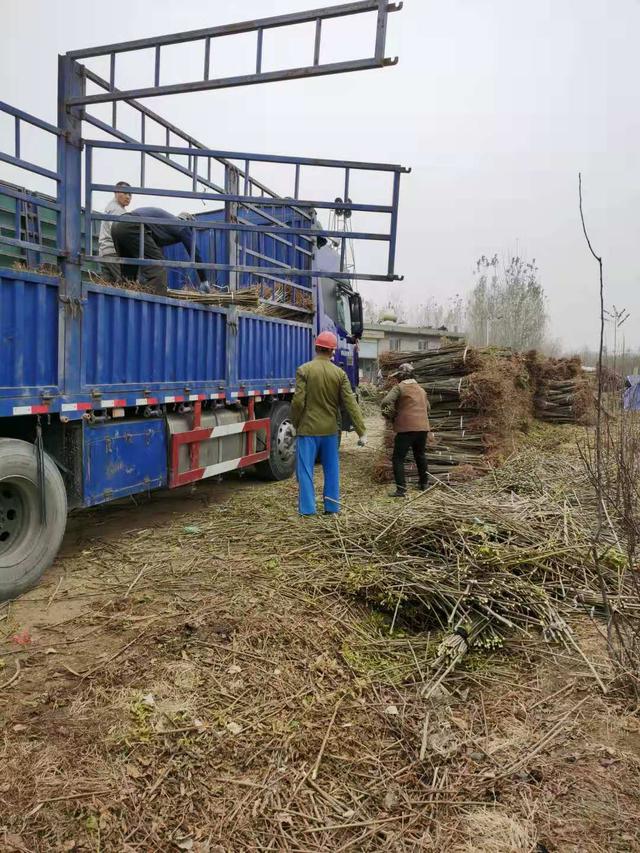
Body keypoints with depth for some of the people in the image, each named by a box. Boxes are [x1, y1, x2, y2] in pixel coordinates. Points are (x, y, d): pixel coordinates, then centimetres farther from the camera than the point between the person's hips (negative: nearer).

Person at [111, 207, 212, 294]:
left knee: (128, 272, 16)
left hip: (118, 225, 9)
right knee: (157, 267, -6)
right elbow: (195, 253, 12)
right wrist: (204, 281, 18)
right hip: (133, 227, -9)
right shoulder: (183, 226, 15)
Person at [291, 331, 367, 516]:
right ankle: (332, 507, 19)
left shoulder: (304, 370, -8)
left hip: (308, 428, -3)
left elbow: (298, 401, -12)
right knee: (331, 469, 14)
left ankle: (307, 509, 2)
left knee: (305, 470, 3)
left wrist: (295, 424, 3)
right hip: (330, 429, 3)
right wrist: (362, 431, -3)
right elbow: (351, 404, -4)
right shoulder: (340, 373, 0)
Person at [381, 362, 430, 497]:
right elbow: (427, 408, 28)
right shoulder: (421, 389, 19)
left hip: (406, 428, -7)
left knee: (398, 458, -2)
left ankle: (401, 489, -10)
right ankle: (424, 483, 33)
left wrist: (391, 416, -2)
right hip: (423, 427, 7)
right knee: (420, 456, 24)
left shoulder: (399, 387, -3)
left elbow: (386, 402, -16)